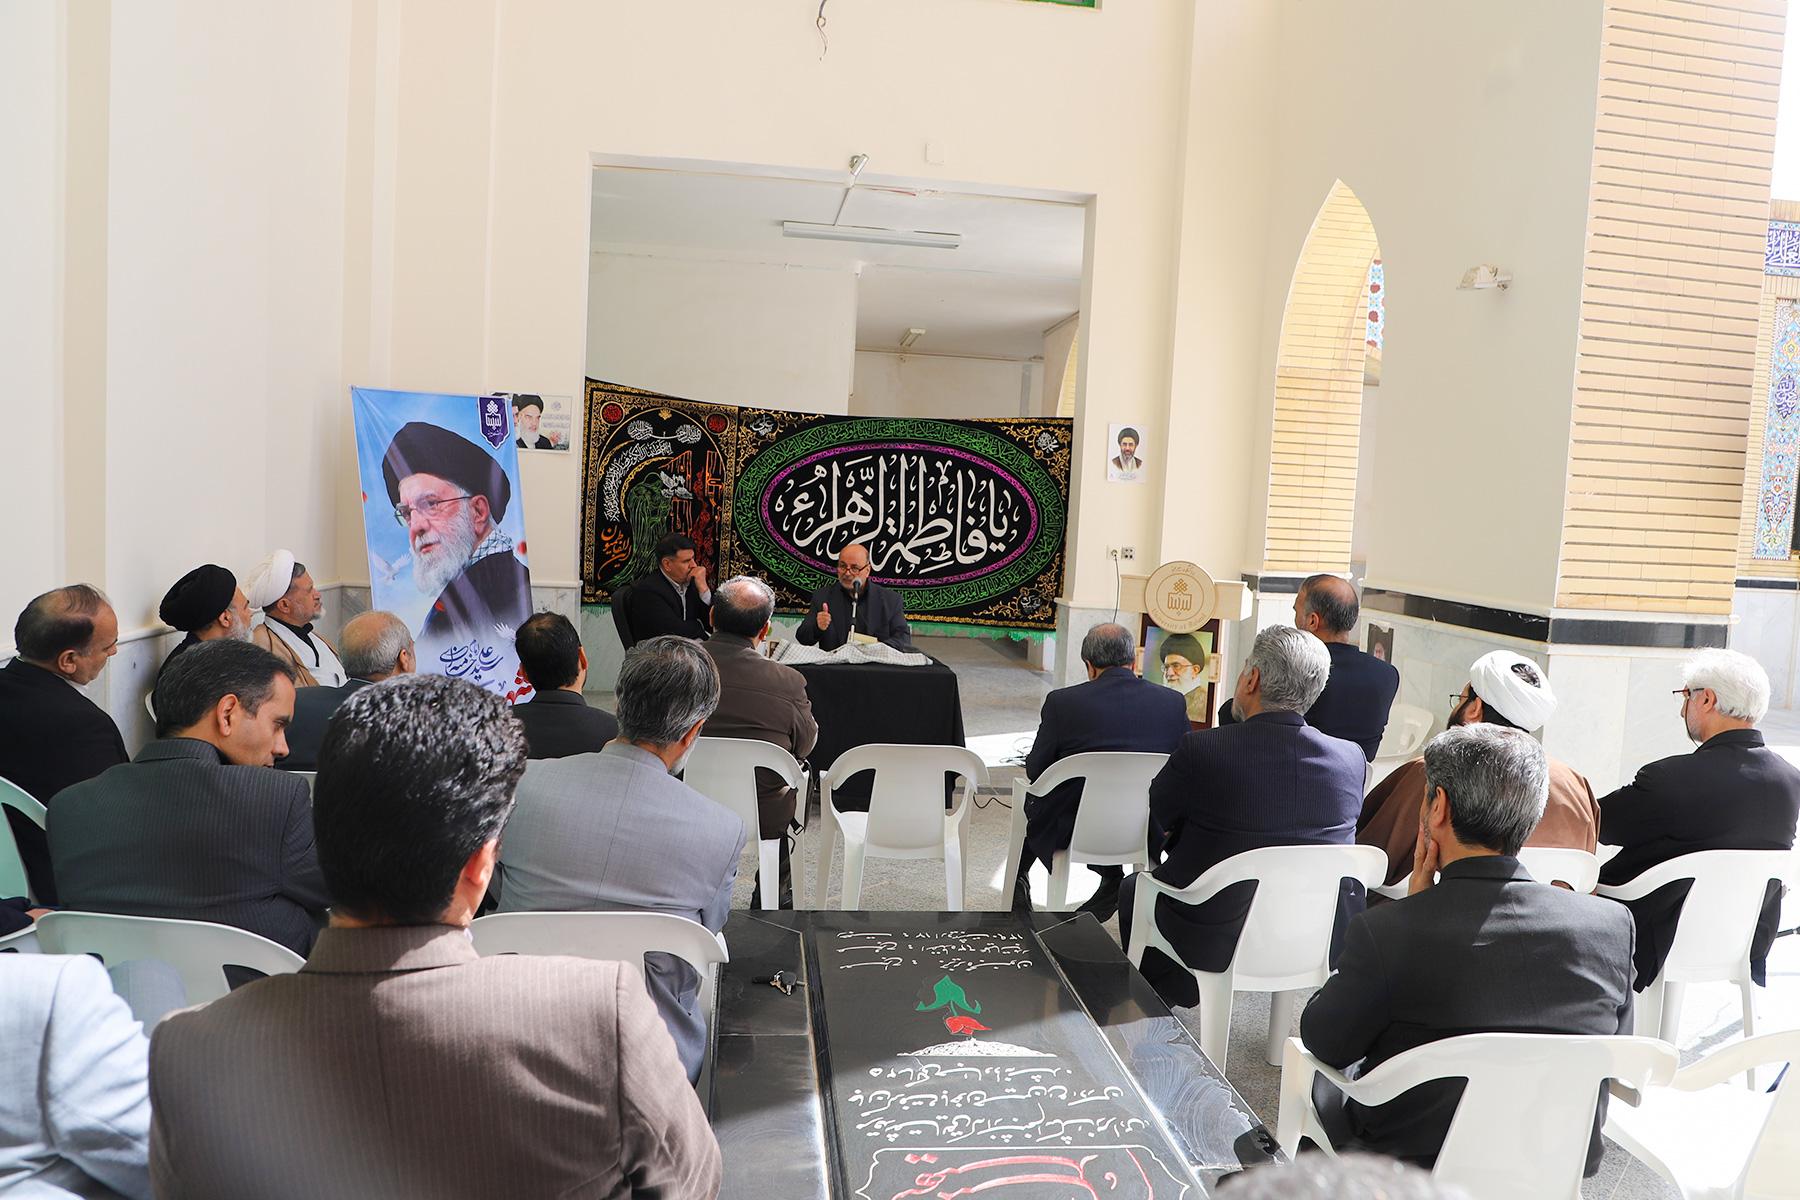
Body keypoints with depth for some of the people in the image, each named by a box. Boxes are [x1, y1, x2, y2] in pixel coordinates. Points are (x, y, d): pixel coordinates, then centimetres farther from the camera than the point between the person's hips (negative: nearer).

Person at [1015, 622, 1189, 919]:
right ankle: (1112, 878, 30)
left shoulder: (1062, 702, -14)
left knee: (1032, 800, 28)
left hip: (1070, 833, -2)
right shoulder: (1174, 703, -6)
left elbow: (1034, 771, -3)